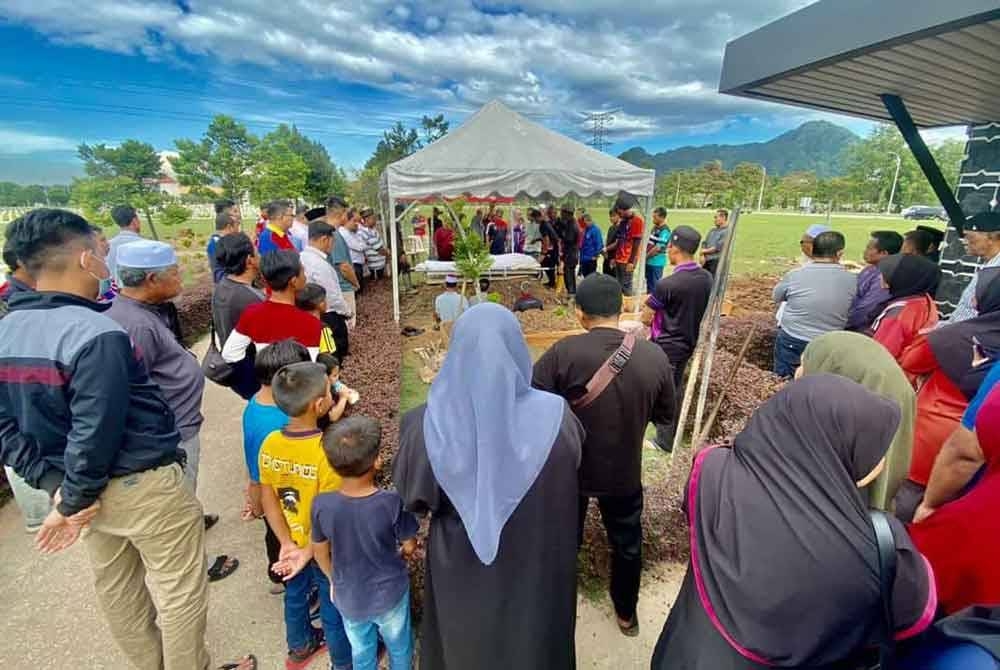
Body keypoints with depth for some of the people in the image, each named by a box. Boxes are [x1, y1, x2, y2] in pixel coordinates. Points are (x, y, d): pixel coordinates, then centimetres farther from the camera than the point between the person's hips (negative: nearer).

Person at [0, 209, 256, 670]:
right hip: (143, 487, -9)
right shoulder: (96, 334, -26)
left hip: (90, 486, 9)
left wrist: (55, 484, 0)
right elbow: (94, 432, -25)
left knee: (117, 592, 26)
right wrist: (74, 501, -10)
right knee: (180, 593, 11)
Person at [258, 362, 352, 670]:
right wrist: (309, 552, -14)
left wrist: (287, 543, -2)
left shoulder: (270, 444, -15)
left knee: (295, 596, 30)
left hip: (291, 545, 5)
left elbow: (268, 500, -7)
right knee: (333, 608, 19)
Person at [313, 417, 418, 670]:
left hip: (348, 598, 2)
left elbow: (320, 552, -6)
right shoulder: (392, 501, -30)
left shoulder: (321, 505, -24)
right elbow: (409, 547, -14)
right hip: (390, 593, -2)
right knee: (399, 647, 26)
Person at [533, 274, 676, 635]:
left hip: (568, 469, -1)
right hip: (625, 473, 2)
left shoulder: (563, 353, -25)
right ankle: (627, 612, 49)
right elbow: (666, 415, -1)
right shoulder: (654, 356, -15)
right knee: (627, 543, 27)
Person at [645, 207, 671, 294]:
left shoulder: (664, 231, -16)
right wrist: (644, 254, 9)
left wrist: (646, 256, -11)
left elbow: (658, 248, -19)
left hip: (656, 263, -9)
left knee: (655, 285, 0)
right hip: (649, 261, 9)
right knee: (649, 284, 18)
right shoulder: (655, 227, 11)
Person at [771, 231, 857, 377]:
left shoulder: (794, 275, -16)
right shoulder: (852, 281, -11)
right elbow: (852, 314, 5)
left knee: (784, 380, 14)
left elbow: (777, 298, 2)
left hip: (791, 341, -2)